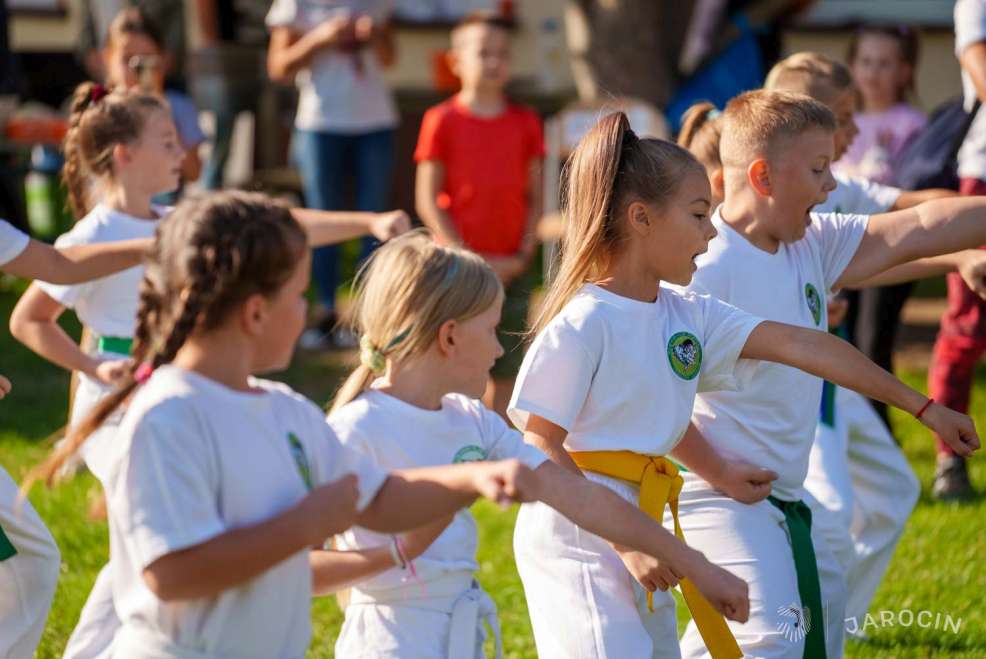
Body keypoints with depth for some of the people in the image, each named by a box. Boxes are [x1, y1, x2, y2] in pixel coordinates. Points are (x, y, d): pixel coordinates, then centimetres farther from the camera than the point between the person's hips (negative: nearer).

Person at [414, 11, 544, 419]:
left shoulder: (525, 122, 8)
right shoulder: (443, 121, -3)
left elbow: (534, 197, 9)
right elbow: (427, 200, -5)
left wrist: (523, 255, -4)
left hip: (511, 268, 3)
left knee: (506, 371, 5)